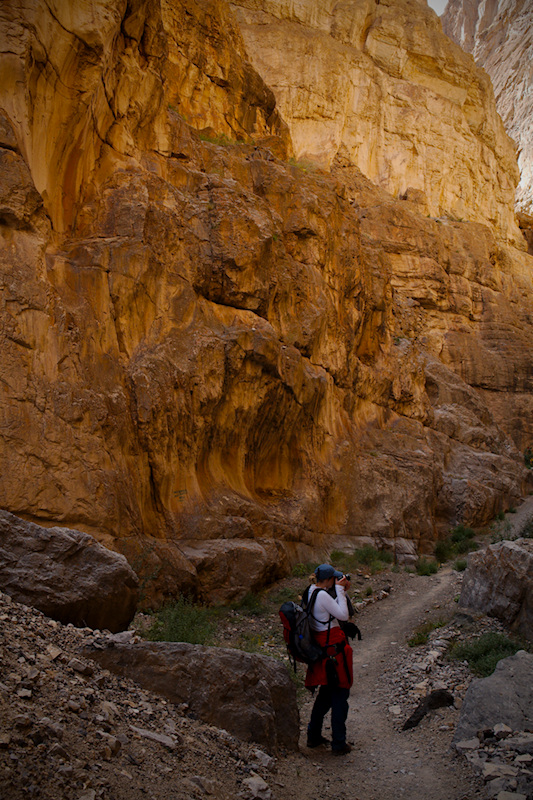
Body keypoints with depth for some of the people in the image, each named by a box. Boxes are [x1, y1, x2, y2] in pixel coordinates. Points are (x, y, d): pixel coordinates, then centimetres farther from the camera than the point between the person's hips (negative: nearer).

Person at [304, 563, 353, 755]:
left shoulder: (310, 592, 8)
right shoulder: (322, 595, -21)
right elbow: (343, 615, -18)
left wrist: (343, 591, 9)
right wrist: (340, 590, -13)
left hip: (320, 649, 9)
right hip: (333, 648, -9)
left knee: (326, 692, 22)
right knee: (340, 694, 1)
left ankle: (313, 735, 29)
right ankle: (339, 743, 5)